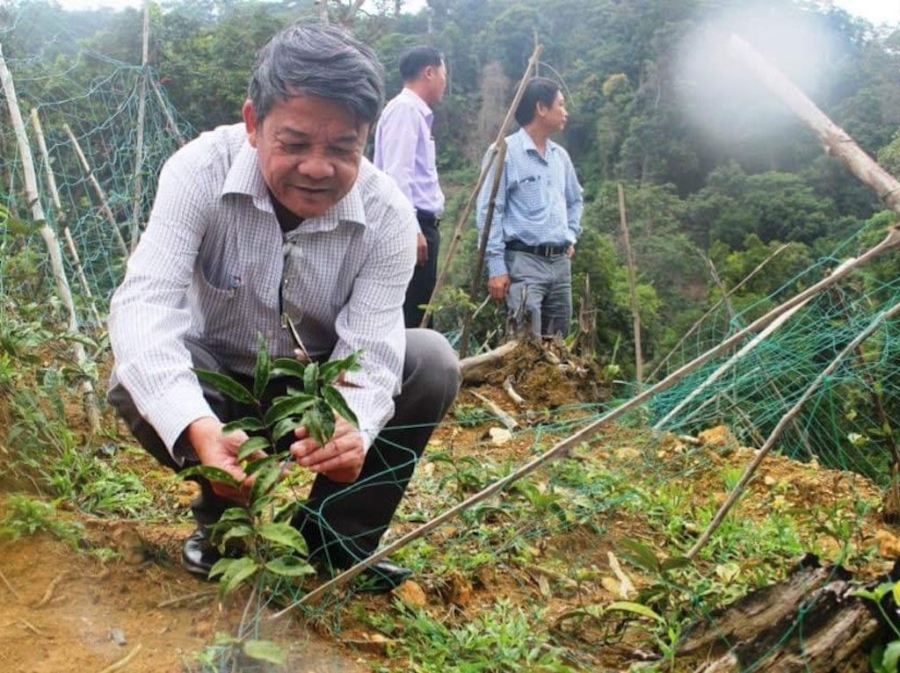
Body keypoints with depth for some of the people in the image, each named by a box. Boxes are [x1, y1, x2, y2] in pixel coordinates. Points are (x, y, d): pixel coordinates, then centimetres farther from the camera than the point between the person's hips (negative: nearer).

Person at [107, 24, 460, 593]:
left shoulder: (388, 215, -22)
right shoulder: (201, 171, -25)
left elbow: (370, 348, -29)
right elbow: (144, 302, -36)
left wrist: (352, 426, -54)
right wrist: (196, 427, -55)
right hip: (219, 381, -1)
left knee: (433, 363, -23)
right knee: (135, 384, -31)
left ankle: (337, 536, -5)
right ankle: (227, 517, -1)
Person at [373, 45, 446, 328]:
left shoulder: (417, 112, 20)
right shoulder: (404, 109, -10)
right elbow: (396, 175, -20)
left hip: (422, 224, 10)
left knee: (419, 313, 11)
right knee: (408, 315, -10)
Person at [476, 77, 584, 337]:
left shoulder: (560, 155, 14)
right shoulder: (505, 152, -7)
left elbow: (575, 199, 31)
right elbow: (488, 211, -10)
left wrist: (570, 237, 16)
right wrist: (496, 266, -15)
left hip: (560, 262, 7)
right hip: (523, 261, -7)